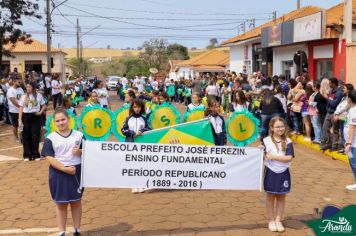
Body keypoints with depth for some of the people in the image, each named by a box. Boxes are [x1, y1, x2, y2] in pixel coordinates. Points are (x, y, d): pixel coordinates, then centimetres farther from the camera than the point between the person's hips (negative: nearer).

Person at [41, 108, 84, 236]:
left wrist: (80, 152, -16)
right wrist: (65, 169, -20)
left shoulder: (78, 135, 2)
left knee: (76, 202, 11)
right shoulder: (50, 138, -4)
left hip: (77, 171, 1)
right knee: (61, 204, 8)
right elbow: (49, 158, -11)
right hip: (58, 173, -1)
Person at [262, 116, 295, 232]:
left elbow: (289, 158, -14)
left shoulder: (287, 142, -5)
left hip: (283, 173, 1)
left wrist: (274, 157, -21)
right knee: (270, 196, 8)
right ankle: (271, 220, 20)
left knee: (281, 197, 9)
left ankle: (278, 220, 21)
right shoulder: (266, 141, -5)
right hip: (270, 172, -1)